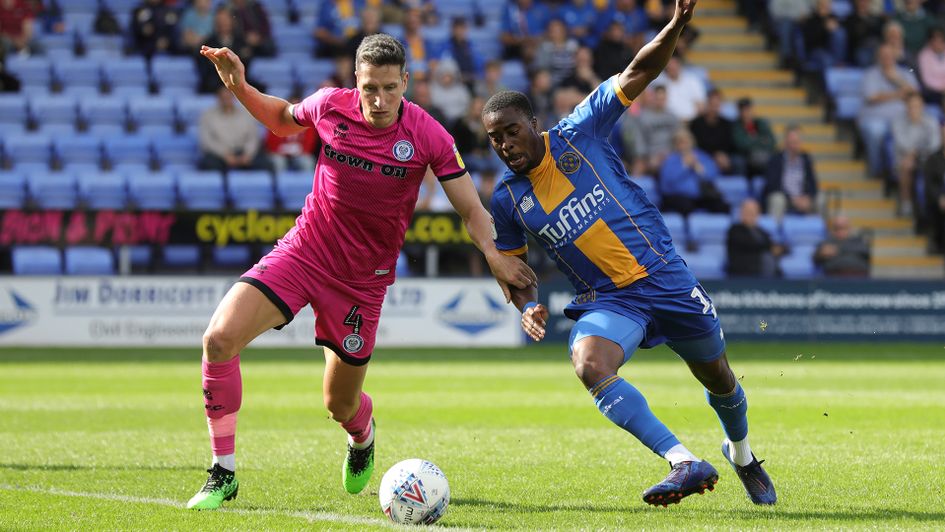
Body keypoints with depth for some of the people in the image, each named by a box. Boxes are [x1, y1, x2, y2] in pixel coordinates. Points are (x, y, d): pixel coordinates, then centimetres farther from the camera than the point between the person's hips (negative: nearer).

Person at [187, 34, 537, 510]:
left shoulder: (428, 137, -14)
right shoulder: (329, 106, -8)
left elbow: (470, 209, -8)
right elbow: (282, 119, 15)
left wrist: (495, 257, -25)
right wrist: (239, 87, -1)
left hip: (361, 279, -1)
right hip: (302, 251, 1)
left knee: (341, 405, 7)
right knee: (219, 338, -20)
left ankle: (362, 436, 50)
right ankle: (223, 474, -5)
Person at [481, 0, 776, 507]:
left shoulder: (577, 135, -7)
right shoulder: (507, 198, -1)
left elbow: (638, 73, -7)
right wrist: (528, 306, -6)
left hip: (663, 276, 0)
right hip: (606, 300, 0)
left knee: (717, 378, 13)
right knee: (589, 366, -31)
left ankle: (741, 453, 47)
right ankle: (686, 463, -34)